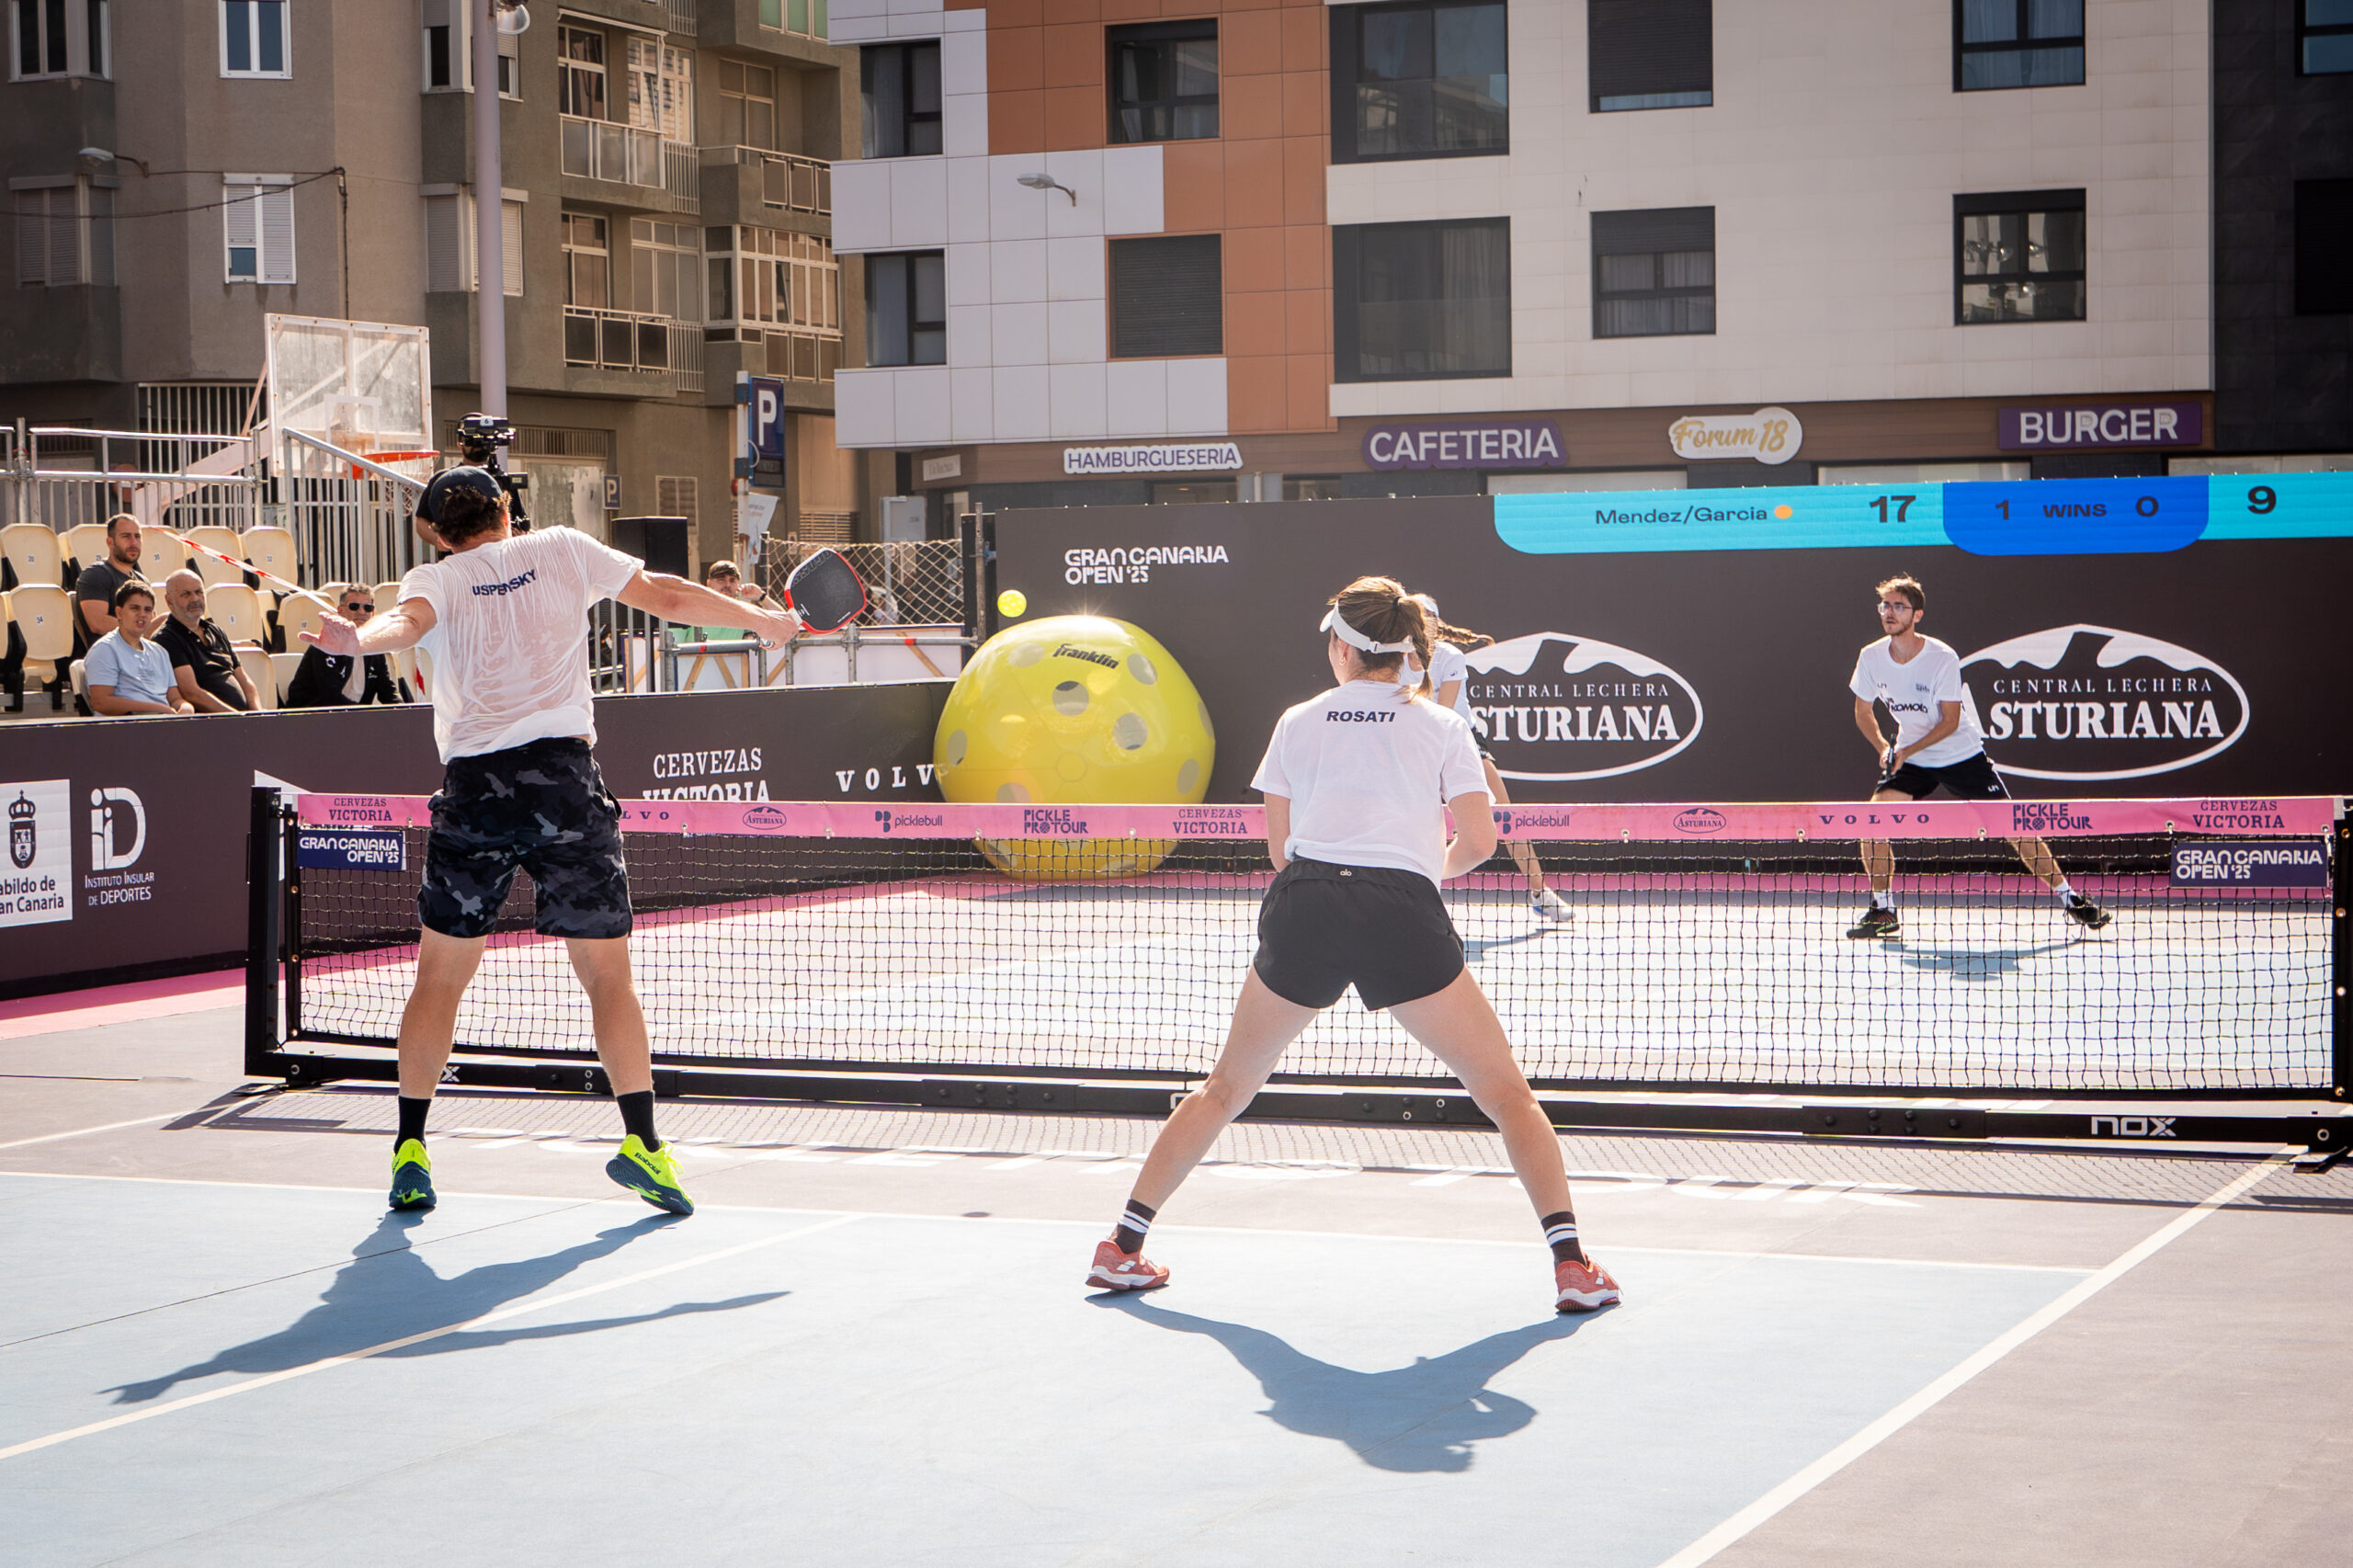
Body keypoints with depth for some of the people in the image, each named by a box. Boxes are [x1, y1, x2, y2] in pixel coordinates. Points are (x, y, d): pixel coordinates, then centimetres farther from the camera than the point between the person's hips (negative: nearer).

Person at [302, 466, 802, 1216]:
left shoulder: (435, 581, 9)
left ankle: (410, 1149, 11)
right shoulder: (561, 549, 13)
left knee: (439, 980, 12)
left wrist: (358, 640, -34)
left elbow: (407, 622, -15)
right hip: (565, 775, 0)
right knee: (608, 976, 8)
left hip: (472, 788, 0)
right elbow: (667, 596, 18)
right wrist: (761, 619, 31)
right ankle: (641, 1140, 4)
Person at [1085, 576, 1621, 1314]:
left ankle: (1123, 1248, 23)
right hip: (1404, 914, -2)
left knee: (1227, 1086, 21)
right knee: (1506, 1092, 8)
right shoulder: (1441, 726, 11)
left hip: (1302, 910, 2)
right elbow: (1478, 842, 5)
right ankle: (1570, 1264, -5)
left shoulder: (1299, 722, 15)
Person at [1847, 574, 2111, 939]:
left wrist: (1908, 750, -23)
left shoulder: (1942, 658, -20)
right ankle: (1883, 910, -2)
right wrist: (1884, 748, -9)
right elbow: (1863, 712, 6)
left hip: (1962, 754, -3)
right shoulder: (1871, 658, -9)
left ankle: (2069, 899, 5)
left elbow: (1950, 721, -16)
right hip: (1908, 757, 3)